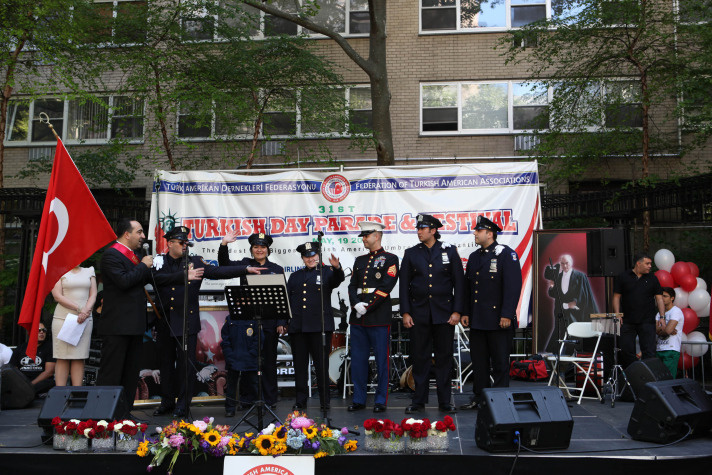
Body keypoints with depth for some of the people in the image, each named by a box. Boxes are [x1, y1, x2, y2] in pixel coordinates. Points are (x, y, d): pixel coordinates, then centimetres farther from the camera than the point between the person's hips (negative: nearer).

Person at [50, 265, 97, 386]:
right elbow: (57, 296, -6)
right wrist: (79, 308, -15)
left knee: (79, 358, -1)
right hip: (62, 317, -2)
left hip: (85, 319, 3)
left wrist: (86, 311, -11)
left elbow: (93, 295, 9)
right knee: (62, 358, -4)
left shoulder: (89, 271, 15)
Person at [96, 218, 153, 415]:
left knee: (131, 372, 12)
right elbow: (123, 281, -23)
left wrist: (147, 268, 6)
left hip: (135, 325, 9)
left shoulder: (135, 256, 18)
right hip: (117, 325, -9)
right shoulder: (111, 254, -11)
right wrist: (143, 266, -11)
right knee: (111, 372, -5)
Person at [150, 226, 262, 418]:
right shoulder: (160, 261, 3)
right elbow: (158, 278, -16)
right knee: (166, 362, 11)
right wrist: (184, 276, -27)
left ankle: (183, 404, 9)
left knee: (187, 363, -1)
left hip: (187, 321, -1)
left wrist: (246, 269, -9)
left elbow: (219, 272, -1)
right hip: (164, 321, 1)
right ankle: (167, 401, 25)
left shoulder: (195, 262, 5)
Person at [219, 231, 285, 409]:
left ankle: (270, 399, 16)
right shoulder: (244, 264, 10)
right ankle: (247, 398, 16)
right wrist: (224, 244, -20)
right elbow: (224, 264, -4)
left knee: (268, 361, 6)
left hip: (269, 323, 0)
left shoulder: (276, 269, 8)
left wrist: (282, 323, -4)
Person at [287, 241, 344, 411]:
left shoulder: (326, 272, 7)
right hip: (297, 326, 4)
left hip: (319, 327, -4)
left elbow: (338, 279, -15)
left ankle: (324, 401, 10)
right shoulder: (295, 276, 19)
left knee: (321, 364, 1)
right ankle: (301, 400, 15)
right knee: (300, 365, 7)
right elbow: (287, 300, 16)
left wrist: (337, 268, -38)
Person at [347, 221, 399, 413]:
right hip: (358, 318, 6)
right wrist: (356, 304, -8)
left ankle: (381, 401, 9)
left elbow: (386, 287, -10)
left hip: (379, 318, -5)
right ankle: (359, 399, 16)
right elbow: (352, 286, 12)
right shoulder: (359, 260, 18)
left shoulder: (390, 259, 0)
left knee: (381, 360, 0)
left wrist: (367, 308, -14)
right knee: (358, 360, 7)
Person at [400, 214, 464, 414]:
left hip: (444, 313, -1)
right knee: (420, 357, 4)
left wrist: (457, 311, -4)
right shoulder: (411, 253, 5)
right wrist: (405, 312, -2)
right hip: (419, 313, 1)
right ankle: (419, 400, 15)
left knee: (444, 357, 5)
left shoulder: (449, 251, 3)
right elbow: (404, 285, 5)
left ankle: (444, 401, 14)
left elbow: (459, 283, 2)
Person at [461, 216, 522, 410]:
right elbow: (467, 287, 18)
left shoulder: (506, 254, -6)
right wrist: (465, 313, 11)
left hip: (499, 320, -7)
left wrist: (507, 314, -17)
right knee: (479, 362, 12)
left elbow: (513, 285, -12)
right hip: (477, 320, 7)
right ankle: (479, 398, 21)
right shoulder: (474, 257, 15)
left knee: (500, 363, 1)